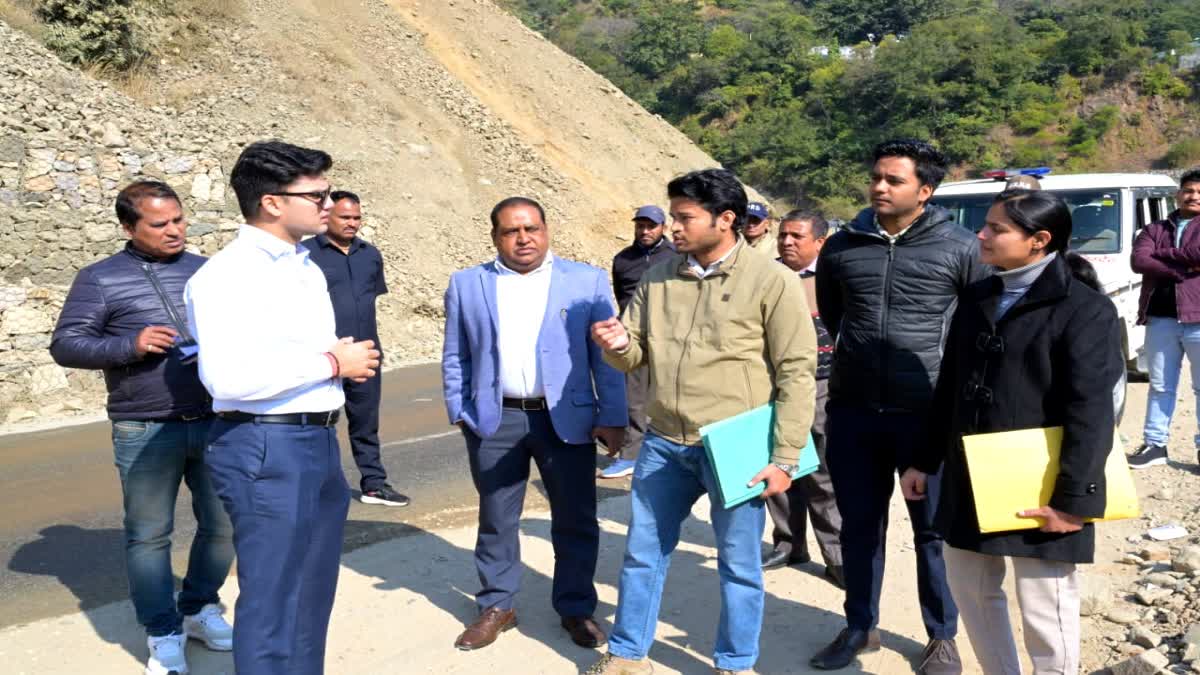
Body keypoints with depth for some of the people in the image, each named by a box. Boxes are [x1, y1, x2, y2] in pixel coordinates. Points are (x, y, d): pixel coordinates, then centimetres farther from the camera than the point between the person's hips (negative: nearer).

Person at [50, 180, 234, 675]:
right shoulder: (99, 278, 0)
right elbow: (64, 345, -3)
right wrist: (129, 345, -17)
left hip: (215, 422, 3)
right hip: (145, 430, -3)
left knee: (224, 524, 11)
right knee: (149, 535, 6)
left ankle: (199, 609, 33)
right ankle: (163, 633, 22)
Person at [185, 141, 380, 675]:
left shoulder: (306, 266, 13)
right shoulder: (229, 274, -16)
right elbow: (227, 375, -28)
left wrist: (344, 360, -2)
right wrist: (332, 362, -19)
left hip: (318, 441, 9)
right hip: (265, 448, -9)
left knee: (312, 593, 20)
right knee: (271, 599, 5)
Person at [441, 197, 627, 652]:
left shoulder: (587, 280, 0)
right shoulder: (467, 284, 6)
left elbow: (606, 355, 0)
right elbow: (456, 356, 11)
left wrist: (612, 417, -4)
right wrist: (459, 410, 5)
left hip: (566, 418, -1)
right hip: (493, 420, 1)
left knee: (576, 520, 8)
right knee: (496, 520, 11)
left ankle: (576, 608, 25)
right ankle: (497, 606, 28)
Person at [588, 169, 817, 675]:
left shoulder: (772, 281, -8)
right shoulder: (658, 276, 6)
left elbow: (797, 371, -8)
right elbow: (636, 355, 12)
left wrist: (784, 457, -11)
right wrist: (619, 345, -13)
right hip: (663, 443, 5)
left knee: (739, 564, 10)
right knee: (643, 552, 15)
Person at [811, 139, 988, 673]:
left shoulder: (960, 248, -5)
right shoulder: (841, 246, 4)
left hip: (929, 412, -3)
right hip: (852, 410, 3)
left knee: (934, 528, 9)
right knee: (859, 524, 14)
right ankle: (860, 627, 30)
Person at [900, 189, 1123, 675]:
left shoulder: (1086, 309, -11)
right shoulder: (977, 299, 10)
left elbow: (1091, 413, -16)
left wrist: (1075, 499, -19)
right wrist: (925, 460, 15)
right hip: (970, 480, 7)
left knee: (1045, 616, 4)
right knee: (970, 591, 17)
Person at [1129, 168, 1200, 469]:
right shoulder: (1154, 229, 13)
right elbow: (1138, 262, -4)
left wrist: (1158, 254, -3)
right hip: (1161, 319, 3)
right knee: (1160, 386, 9)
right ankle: (1154, 445, 15)